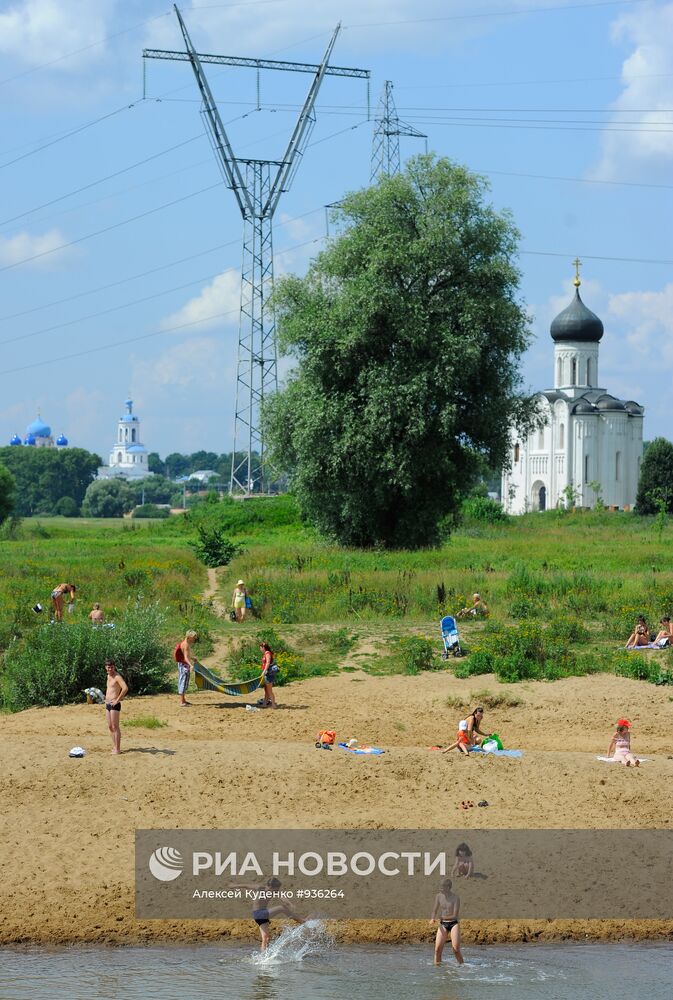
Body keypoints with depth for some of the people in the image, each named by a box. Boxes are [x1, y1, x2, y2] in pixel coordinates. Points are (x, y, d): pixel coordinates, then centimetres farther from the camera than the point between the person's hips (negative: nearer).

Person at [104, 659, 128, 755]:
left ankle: (117, 749, -6)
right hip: (107, 704, 9)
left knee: (115, 727, -8)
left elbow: (125, 688, -27)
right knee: (110, 727, 11)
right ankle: (114, 747, 18)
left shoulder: (117, 677, -12)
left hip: (114, 704, -9)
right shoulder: (108, 676, 14)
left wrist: (117, 700, -22)